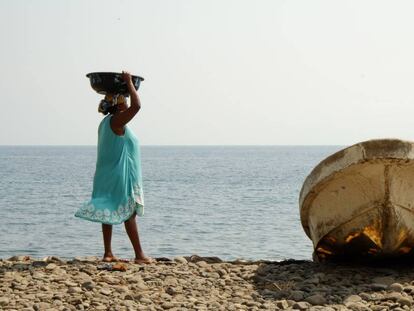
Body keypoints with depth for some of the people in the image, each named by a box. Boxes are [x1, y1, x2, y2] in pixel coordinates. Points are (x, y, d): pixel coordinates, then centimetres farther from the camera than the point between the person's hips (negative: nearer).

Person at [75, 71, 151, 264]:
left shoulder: (106, 122, 12)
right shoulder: (116, 121, -16)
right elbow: (136, 106, -26)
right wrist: (129, 83, -17)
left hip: (107, 175, 10)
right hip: (121, 175, -10)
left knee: (109, 212, 8)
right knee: (129, 213, -5)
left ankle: (108, 253, 10)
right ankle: (139, 254, -1)